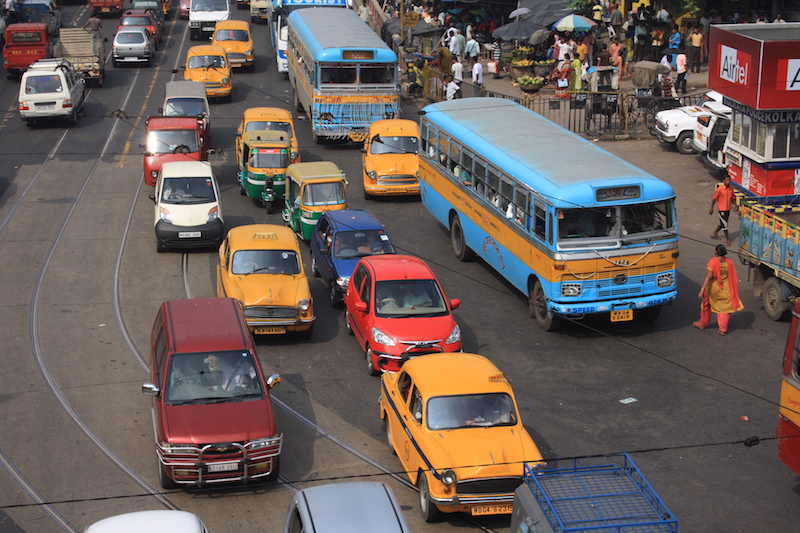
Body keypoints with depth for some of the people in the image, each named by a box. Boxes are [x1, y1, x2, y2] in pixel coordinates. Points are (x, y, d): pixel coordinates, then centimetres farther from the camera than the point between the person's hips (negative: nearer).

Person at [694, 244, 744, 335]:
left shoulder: (713, 262, -21)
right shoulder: (729, 262, -5)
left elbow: (709, 277, -27)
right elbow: (733, 276, 4)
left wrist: (702, 289, -29)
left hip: (713, 288, -3)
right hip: (725, 289, 4)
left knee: (706, 306, 17)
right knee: (724, 308, 11)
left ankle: (702, 324, 34)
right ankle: (723, 329, 11)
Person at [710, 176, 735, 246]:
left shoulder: (731, 188, -1)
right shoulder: (720, 189, -18)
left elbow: (732, 198, 11)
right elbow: (714, 198, -10)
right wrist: (711, 208, -7)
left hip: (728, 209, 7)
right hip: (721, 209, -7)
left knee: (722, 223, 19)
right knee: (724, 224, -3)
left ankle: (714, 234, 38)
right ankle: (727, 239, 9)